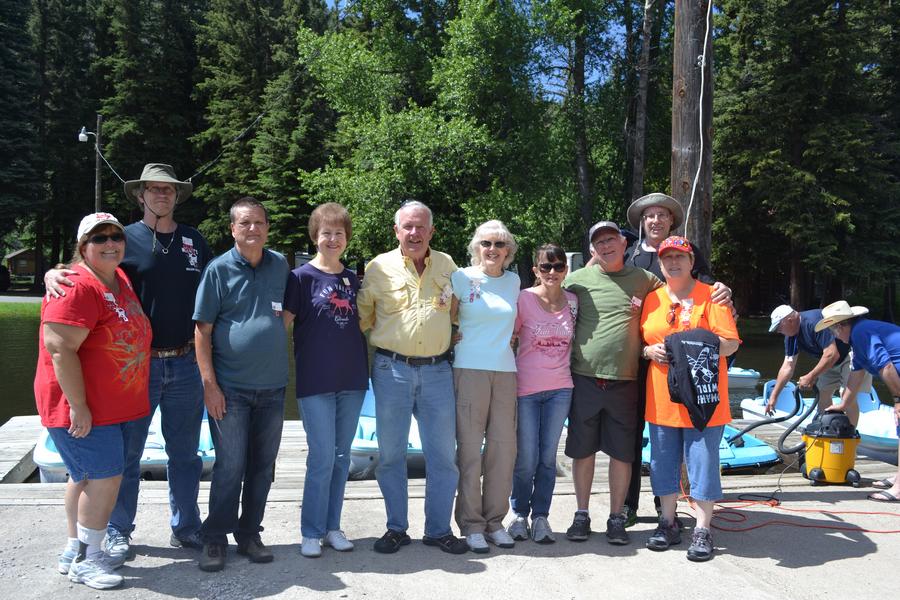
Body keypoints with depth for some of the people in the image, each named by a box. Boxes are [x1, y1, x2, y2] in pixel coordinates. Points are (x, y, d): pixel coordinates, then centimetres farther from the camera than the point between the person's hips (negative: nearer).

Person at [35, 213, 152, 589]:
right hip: (81, 408, -9)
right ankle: (85, 561, 9)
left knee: (85, 477, 17)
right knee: (105, 477, -5)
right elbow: (60, 349, -25)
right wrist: (78, 406, -24)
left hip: (110, 406, 9)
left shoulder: (120, 280, 8)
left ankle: (75, 552, 31)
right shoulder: (78, 287, -20)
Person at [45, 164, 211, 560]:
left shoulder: (194, 241, 8)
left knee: (185, 452, 12)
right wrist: (53, 273, -22)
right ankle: (118, 531, 23)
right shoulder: (125, 238, -1)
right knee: (126, 452, 7)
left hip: (185, 363, 3)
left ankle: (186, 527, 25)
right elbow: (84, 270, 0)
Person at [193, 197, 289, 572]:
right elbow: (203, 330, -6)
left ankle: (249, 534, 25)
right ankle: (215, 538, 16)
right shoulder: (219, 269, -5)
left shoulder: (280, 266, 7)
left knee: (262, 467, 11)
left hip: (272, 387, 4)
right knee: (229, 466, 1)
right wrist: (209, 384, -11)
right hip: (230, 387, -4)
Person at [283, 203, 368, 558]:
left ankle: (332, 527, 23)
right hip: (315, 382, -5)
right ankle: (311, 532, 11)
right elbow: (282, 322, -6)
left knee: (341, 458, 11)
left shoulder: (353, 279, 10)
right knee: (322, 458, -4)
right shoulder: (302, 277, -4)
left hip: (352, 381, 5)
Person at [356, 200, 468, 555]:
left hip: (437, 369, 2)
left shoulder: (446, 265, 8)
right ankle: (396, 528, 22)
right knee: (390, 453, 7)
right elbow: (361, 315, 8)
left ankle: (439, 529, 20)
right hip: (391, 369, -1)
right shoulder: (379, 267, 1)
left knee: (443, 454, 6)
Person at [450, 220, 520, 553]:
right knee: (470, 447, -3)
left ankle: (495, 520, 16)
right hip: (470, 369, -4)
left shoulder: (514, 281, 13)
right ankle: (471, 524, 7)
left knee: (504, 447, 3)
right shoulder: (461, 278, 2)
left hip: (505, 370, 4)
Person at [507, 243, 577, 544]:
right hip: (526, 389, -3)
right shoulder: (523, 299, -7)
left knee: (548, 458, 9)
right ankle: (520, 515, 23)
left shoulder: (573, 301, 3)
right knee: (526, 460, 3)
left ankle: (540, 517, 21)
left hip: (560, 389, 3)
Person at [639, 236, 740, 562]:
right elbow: (640, 341, 17)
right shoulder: (652, 299, 11)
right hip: (662, 398, 4)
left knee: (703, 462, 0)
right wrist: (650, 351, -5)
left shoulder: (710, 295, -1)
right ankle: (668, 523, 24)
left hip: (702, 398, -4)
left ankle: (702, 530, 11)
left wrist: (699, 347, -22)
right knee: (663, 461, 10)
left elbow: (730, 343, -5)